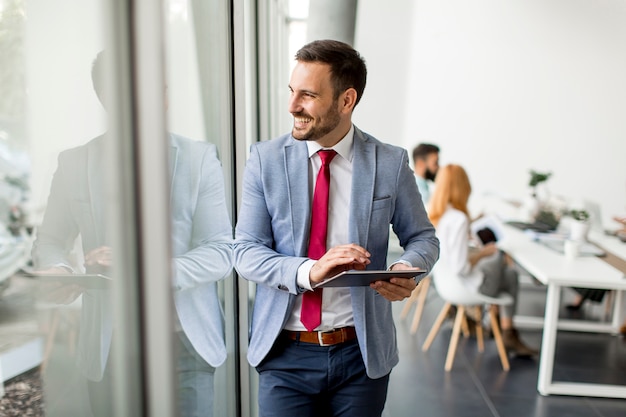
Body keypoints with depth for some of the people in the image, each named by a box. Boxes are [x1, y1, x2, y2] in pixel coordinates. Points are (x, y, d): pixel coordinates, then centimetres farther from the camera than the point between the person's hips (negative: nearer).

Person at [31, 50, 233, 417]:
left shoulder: (199, 158, -4)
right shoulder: (74, 163, 2)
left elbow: (221, 251, -9)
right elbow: (51, 240, 13)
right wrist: (59, 270, -11)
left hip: (183, 341, -1)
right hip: (108, 346, 2)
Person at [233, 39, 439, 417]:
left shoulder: (390, 163, -5)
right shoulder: (266, 159, -5)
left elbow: (423, 237, 5)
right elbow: (246, 251, -7)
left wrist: (407, 269, -17)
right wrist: (309, 271, -24)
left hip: (362, 351, 1)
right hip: (285, 353, 0)